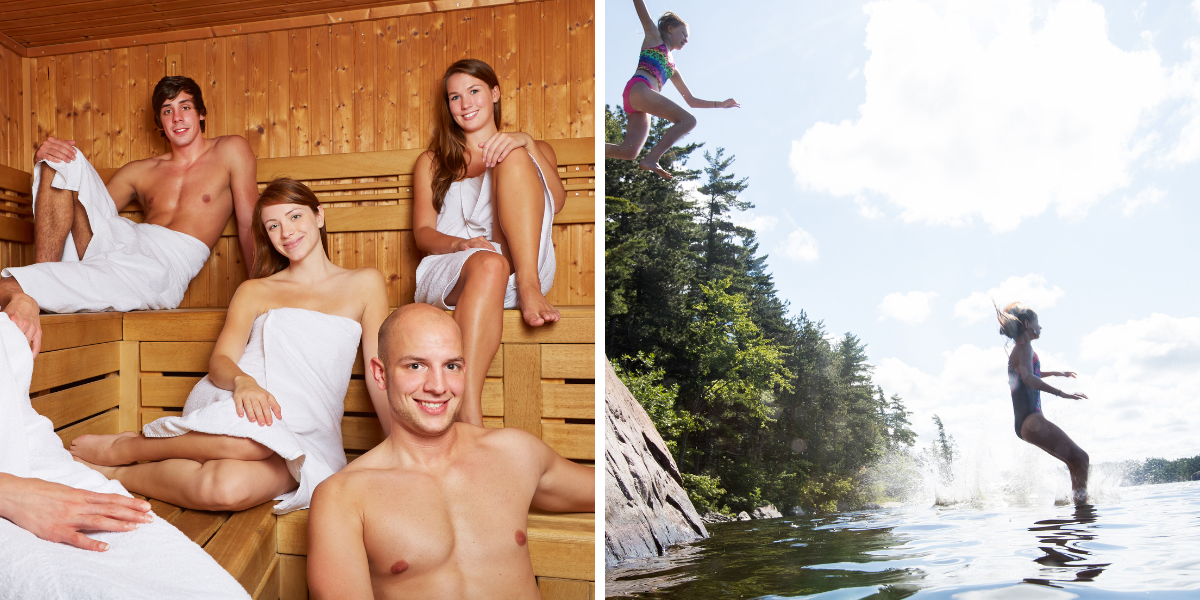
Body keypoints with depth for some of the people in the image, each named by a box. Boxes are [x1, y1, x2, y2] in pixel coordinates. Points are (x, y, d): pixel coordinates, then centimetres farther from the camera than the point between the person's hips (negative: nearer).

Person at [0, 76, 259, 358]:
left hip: (167, 263, -6)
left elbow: (249, 224, 4)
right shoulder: (140, 171, 23)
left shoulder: (231, 149, 10)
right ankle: (44, 272, -22)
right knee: (64, 161, -8)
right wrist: (43, 162, 5)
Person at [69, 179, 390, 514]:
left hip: (305, 434, -1)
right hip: (238, 401, 1)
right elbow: (219, 361, 5)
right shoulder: (254, 291, 17)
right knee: (249, 437, -39)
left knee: (231, 488, -35)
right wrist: (243, 381, -19)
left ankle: (121, 474, -10)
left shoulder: (364, 284, 13)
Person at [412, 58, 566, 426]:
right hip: (452, 268, 0)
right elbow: (423, 231, 12)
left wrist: (527, 145, -12)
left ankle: (529, 287, -37)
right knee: (489, 265, -40)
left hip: (523, 264, 1)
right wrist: (460, 243, -12)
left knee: (512, 157, -20)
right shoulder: (432, 162, 27)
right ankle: (469, 418, -57)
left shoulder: (533, 150, 26)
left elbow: (555, 202, 3)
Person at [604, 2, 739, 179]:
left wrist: (720, 104, 32)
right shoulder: (654, 35, 21)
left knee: (628, 152, -15)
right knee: (688, 120, -16)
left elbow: (691, 100, 36)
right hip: (638, 88, -7)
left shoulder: (672, 67, 35)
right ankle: (651, 159, -30)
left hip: (637, 107, 7)